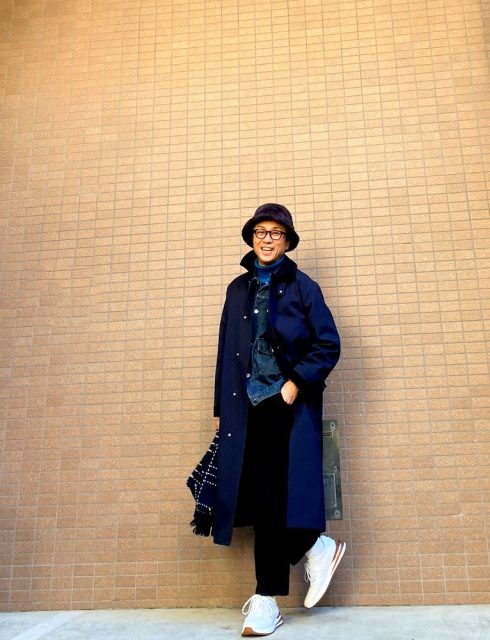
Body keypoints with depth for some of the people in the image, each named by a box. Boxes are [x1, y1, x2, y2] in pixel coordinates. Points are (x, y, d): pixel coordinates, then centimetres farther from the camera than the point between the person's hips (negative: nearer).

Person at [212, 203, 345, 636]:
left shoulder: (302, 287, 3)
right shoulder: (238, 289, 14)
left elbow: (329, 345, -1)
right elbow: (227, 352, 14)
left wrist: (296, 383, -12)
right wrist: (222, 409, 11)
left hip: (288, 405, -4)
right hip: (248, 406, 4)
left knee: (272, 495, -6)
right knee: (261, 500, 0)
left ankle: (268, 601, 8)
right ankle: (315, 549, 20)